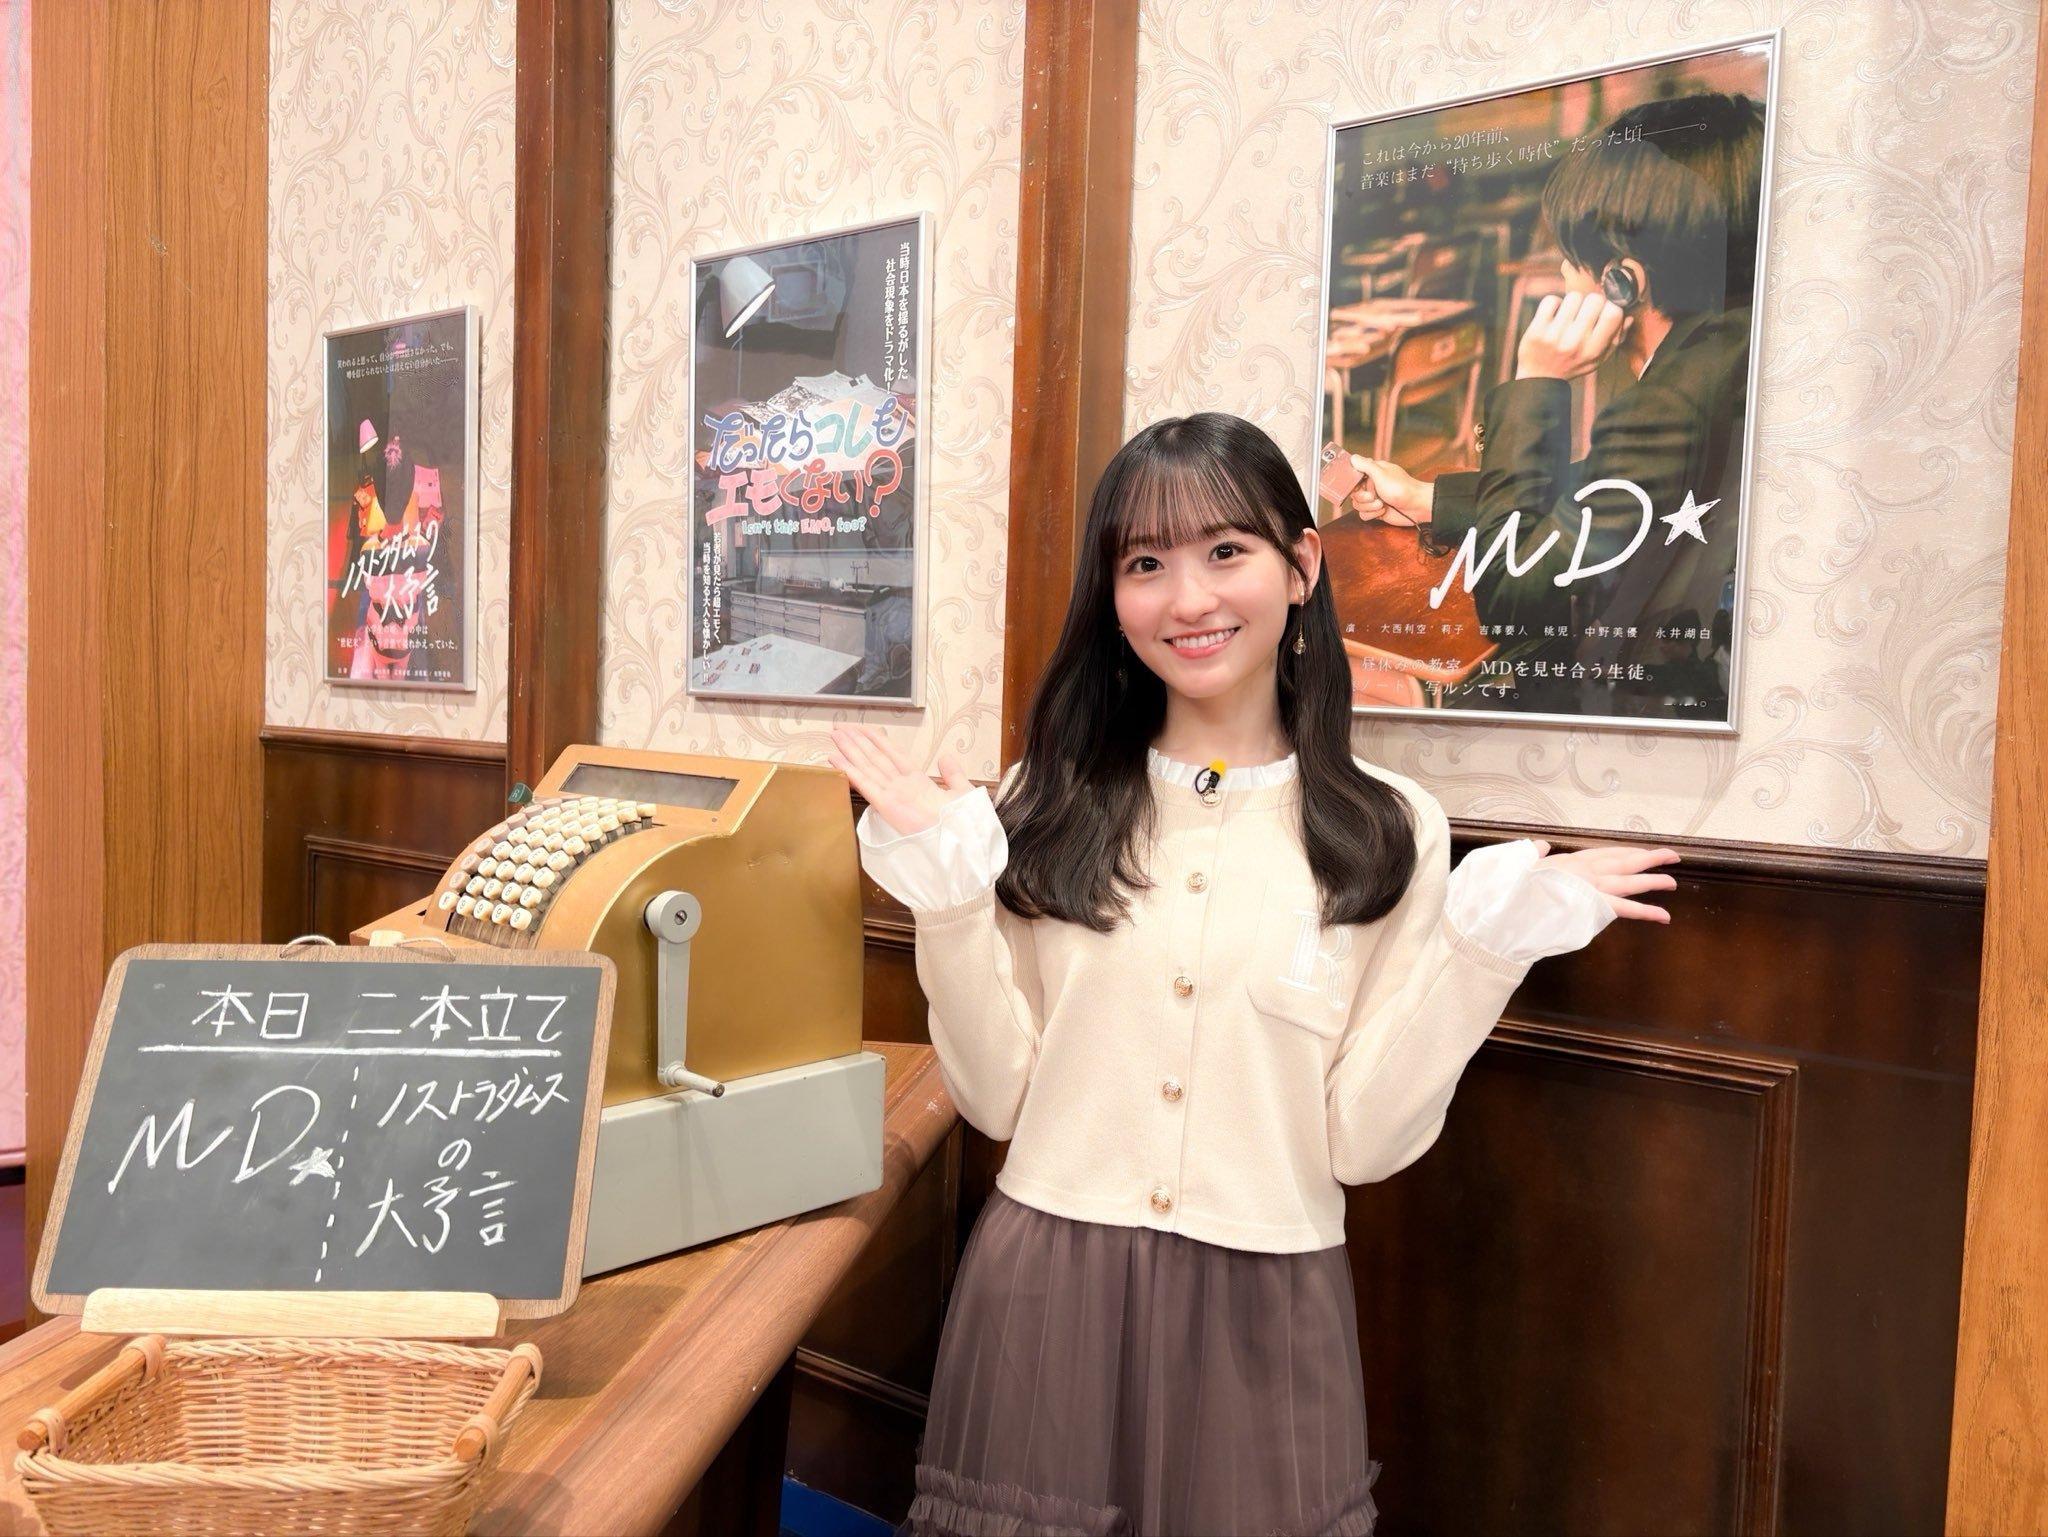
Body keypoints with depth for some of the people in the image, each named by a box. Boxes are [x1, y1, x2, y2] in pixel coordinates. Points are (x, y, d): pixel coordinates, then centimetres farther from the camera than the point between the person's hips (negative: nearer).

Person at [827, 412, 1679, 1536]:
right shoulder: (1049, 805, -1)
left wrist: (1484, 948, -15)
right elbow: (997, 1097, -4)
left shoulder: (1389, 833, -4)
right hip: (1046, 1290, 1)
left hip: (1262, 1314, 0)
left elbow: (1363, 1140, -6)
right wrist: (946, 890, -12)